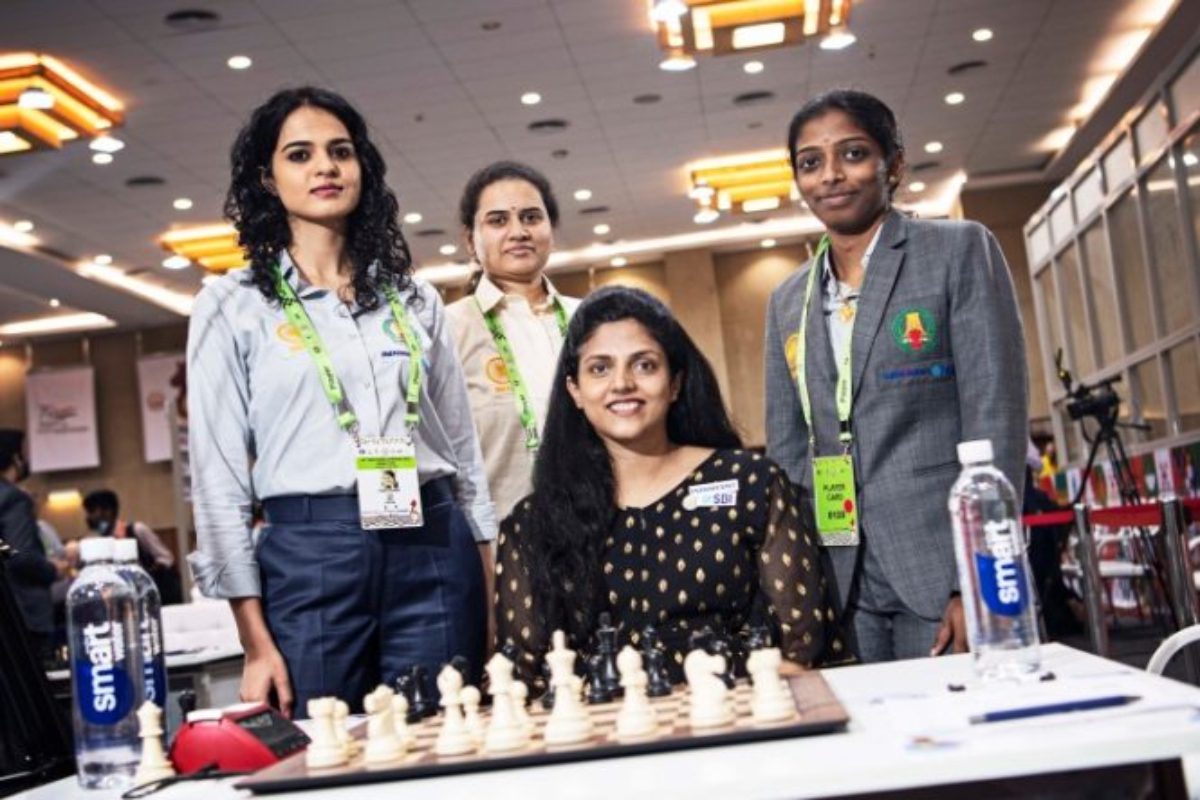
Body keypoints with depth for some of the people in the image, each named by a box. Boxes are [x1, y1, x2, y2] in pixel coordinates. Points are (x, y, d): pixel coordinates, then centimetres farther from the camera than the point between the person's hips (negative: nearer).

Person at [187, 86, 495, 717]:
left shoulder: (414, 300, 13)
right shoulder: (232, 305, 4)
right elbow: (219, 477, 1)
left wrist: (492, 590, 9)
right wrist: (256, 643, -5)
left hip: (434, 553, 3)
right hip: (308, 558, -2)